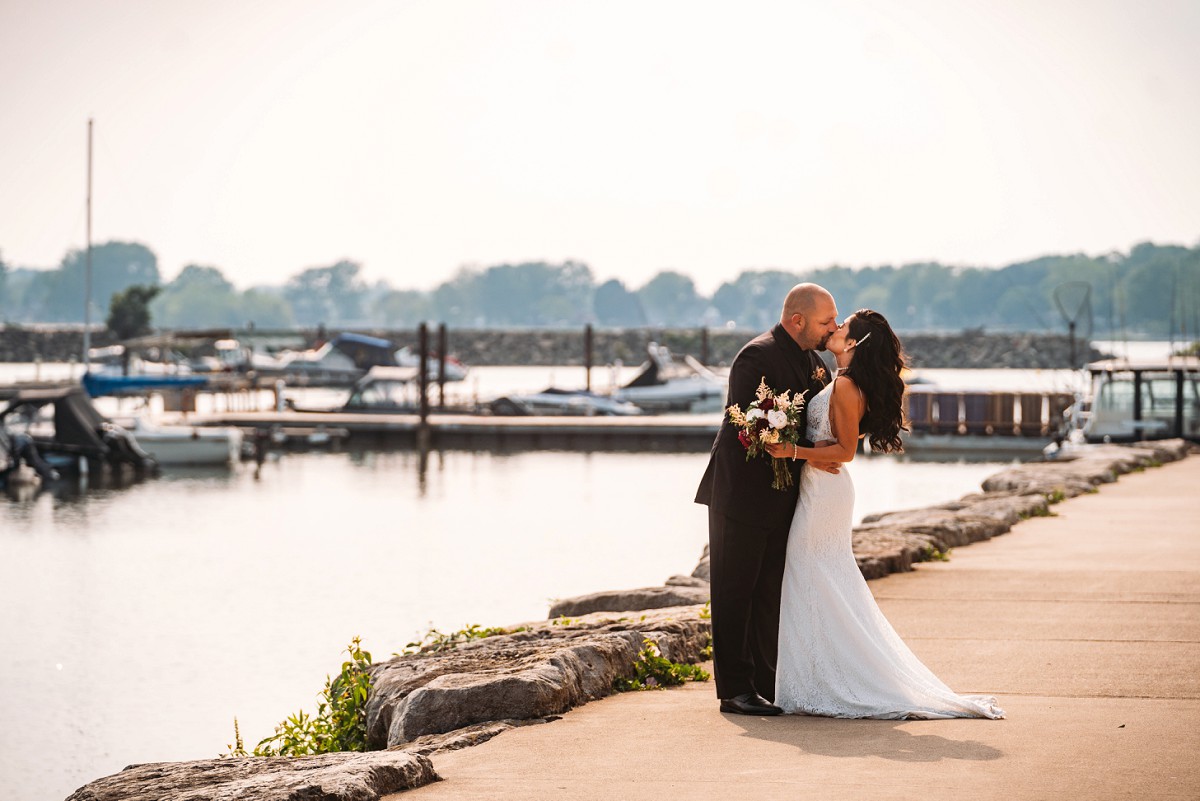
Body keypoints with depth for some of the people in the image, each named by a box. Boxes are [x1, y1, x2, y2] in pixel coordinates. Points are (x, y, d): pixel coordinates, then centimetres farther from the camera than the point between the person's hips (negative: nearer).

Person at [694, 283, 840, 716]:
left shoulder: (811, 359, 10)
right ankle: (735, 690, 1)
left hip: (781, 497, 9)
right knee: (736, 594, -2)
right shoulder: (758, 357, -17)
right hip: (743, 495, -9)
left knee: (770, 594, 12)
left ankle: (766, 683, 19)